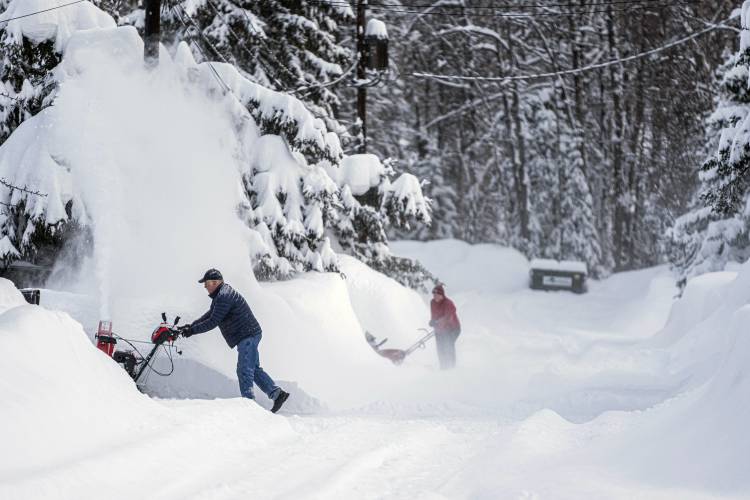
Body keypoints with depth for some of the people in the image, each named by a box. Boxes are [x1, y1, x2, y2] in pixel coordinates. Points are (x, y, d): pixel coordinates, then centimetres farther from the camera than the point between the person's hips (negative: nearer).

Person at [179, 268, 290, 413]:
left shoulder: (224, 297, -19)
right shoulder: (221, 295, 16)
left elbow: (213, 322, -21)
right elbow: (210, 314, 24)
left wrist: (193, 330, -14)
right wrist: (191, 325, 16)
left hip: (247, 336, -11)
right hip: (249, 335, 11)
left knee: (244, 370, -10)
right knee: (254, 369, 13)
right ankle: (277, 393, 10)